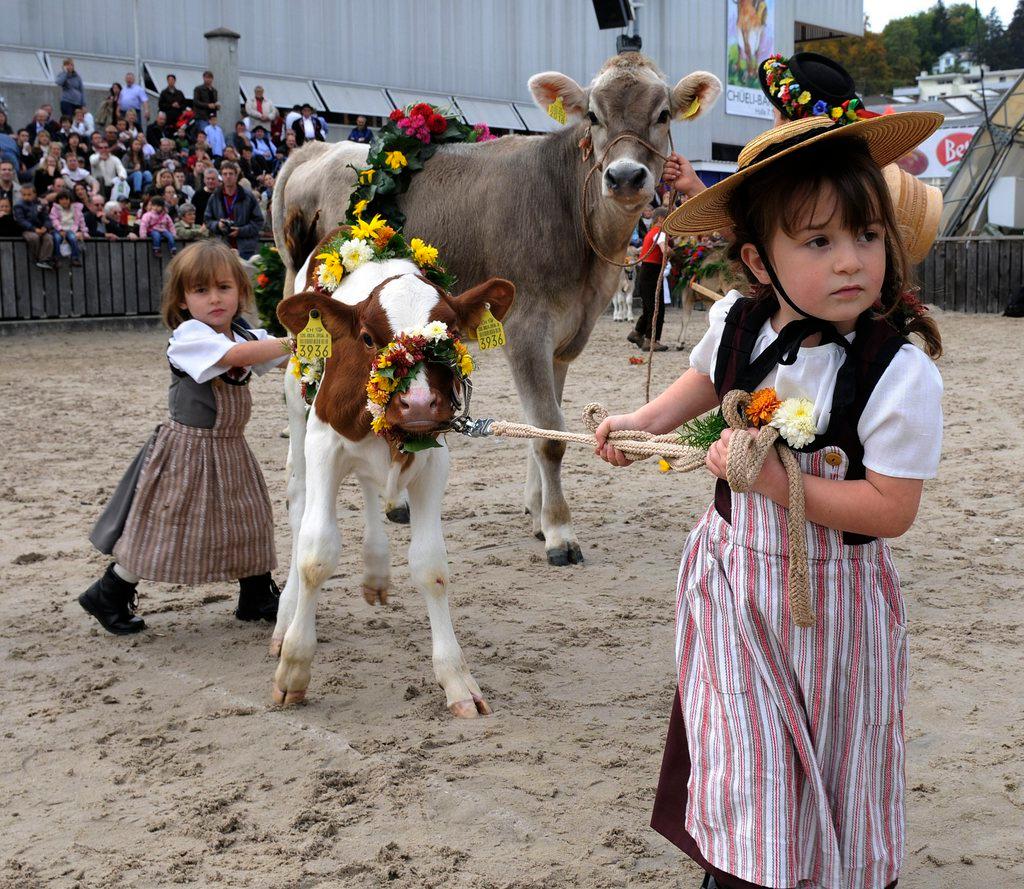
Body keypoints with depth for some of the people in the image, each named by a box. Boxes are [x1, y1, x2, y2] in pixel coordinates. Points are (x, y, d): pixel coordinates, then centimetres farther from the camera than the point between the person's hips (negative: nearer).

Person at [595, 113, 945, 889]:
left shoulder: (902, 375, -24)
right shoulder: (738, 322, -8)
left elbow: (891, 510, -23)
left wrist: (775, 480, -28)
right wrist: (643, 424, 7)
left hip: (827, 597, -4)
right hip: (734, 571, 4)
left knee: (826, 769, 15)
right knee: (741, 760, 15)